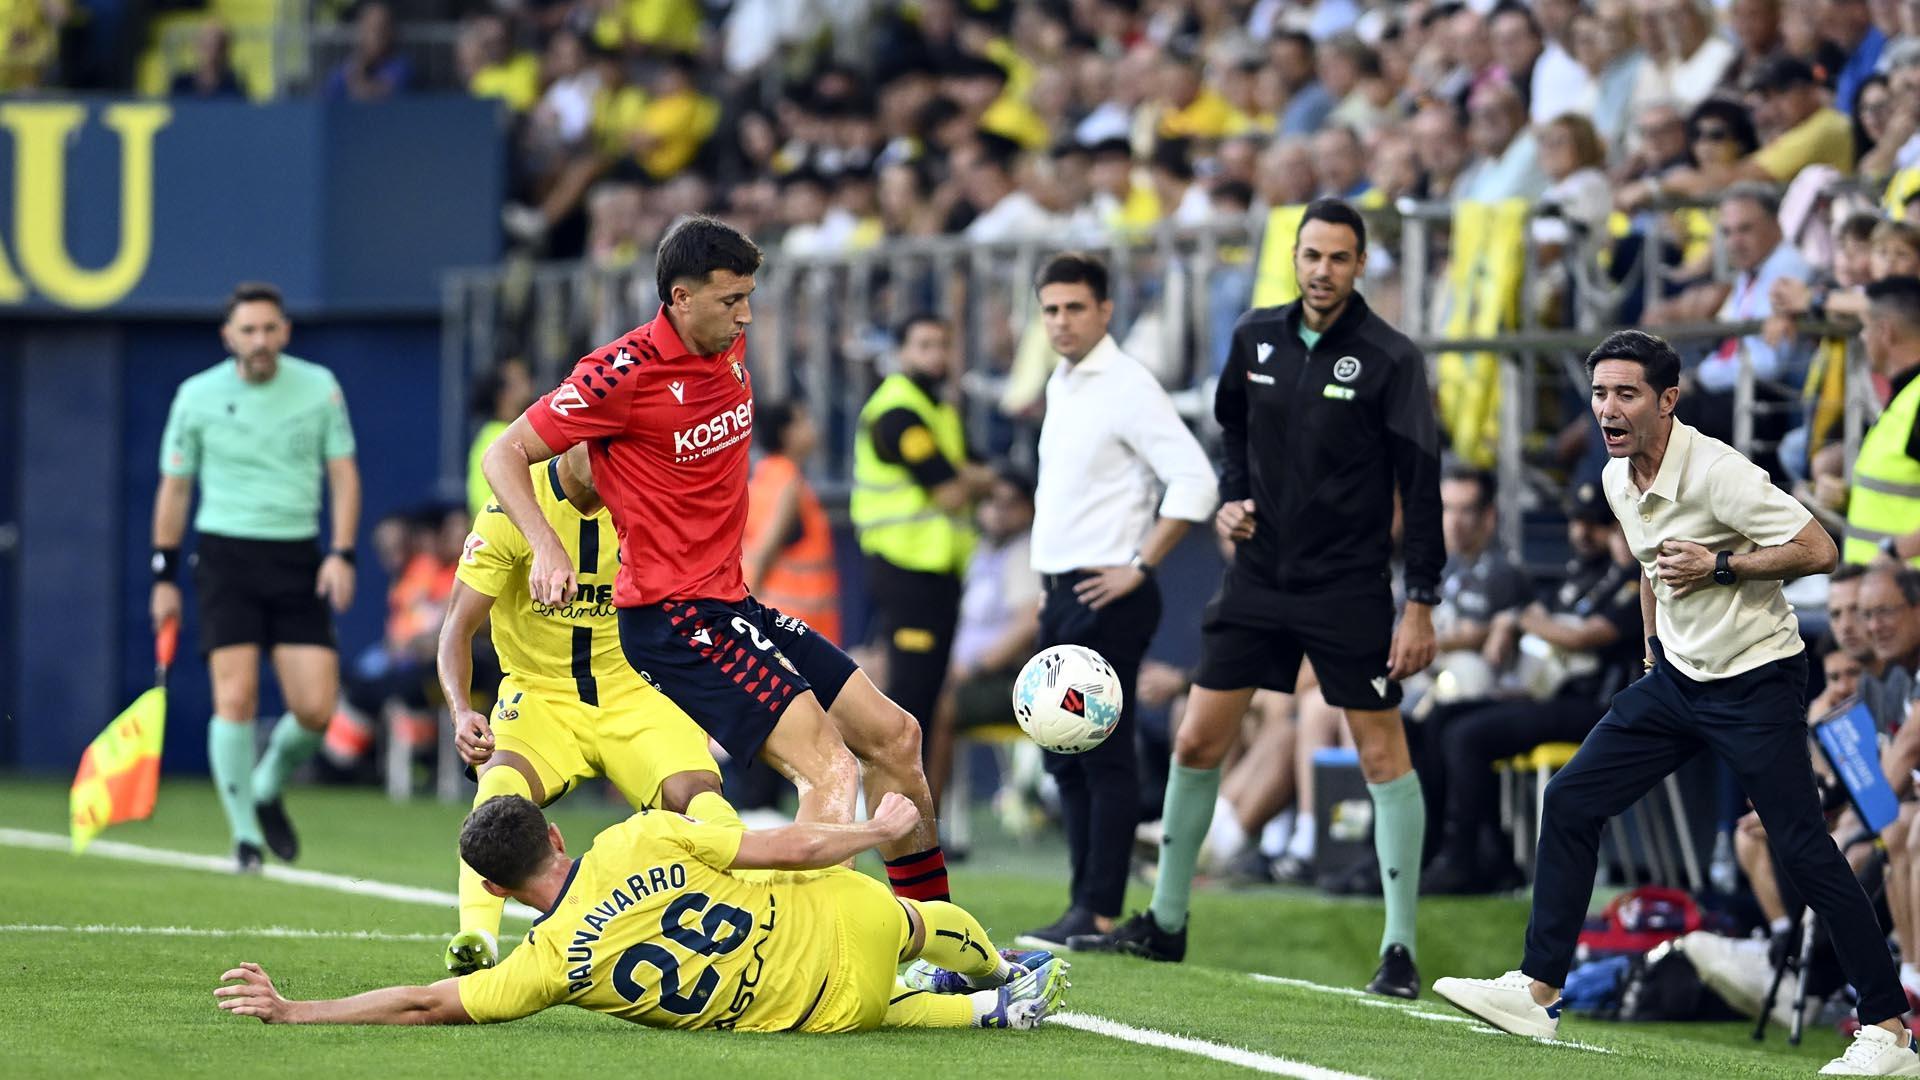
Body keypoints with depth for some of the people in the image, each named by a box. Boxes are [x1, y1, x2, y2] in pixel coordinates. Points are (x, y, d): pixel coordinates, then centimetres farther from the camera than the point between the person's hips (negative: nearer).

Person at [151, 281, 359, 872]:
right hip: (226, 553, -2)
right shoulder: (197, 396, 0)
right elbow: (174, 487, 8)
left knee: (315, 707, -6)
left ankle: (268, 788, 24)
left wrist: (342, 553, -6)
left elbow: (343, 473, 6)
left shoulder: (319, 387, 2)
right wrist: (165, 576, 7)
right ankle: (245, 834, -2)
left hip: (297, 558, 2)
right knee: (235, 698, -12)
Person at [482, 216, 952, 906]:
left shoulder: (728, 351, 7)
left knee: (893, 738, 11)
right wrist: (546, 546, -24)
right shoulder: (625, 372, -15)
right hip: (673, 617, -9)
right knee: (830, 770, -21)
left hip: (733, 605, 9)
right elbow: (505, 455, -11)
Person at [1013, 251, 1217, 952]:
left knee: (1102, 754, -8)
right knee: (1066, 756, 10)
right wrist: (1048, 583, 18)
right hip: (1061, 597, 9)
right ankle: (1084, 905, 15)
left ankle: (1099, 914, -7)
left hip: (1107, 598, -9)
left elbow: (1195, 483, -18)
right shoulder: (1061, 385, 16)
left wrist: (1138, 567, -16)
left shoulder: (1127, 387, -11)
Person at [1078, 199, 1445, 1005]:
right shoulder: (1256, 338, 4)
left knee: (1383, 756, -4)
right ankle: (1165, 923, 18)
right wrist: (1231, 500, 2)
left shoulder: (1390, 359, -10)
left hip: (1349, 589, -5)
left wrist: (1421, 604, -13)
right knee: (1196, 742, 4)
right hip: (1257, 575, 5)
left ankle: (1399, 951, 0)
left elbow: (1421, 483, -10)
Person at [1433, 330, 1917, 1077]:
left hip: (1756, 680, -8)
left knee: (1802, 851, -12)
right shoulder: (1617, 480, 5)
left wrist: (1720, 566, -23)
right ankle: (1537, 993, 6)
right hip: (1677, 675, 8)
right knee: (1569, 803, 1)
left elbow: (1819, 550, -22)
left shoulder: (1718, 473, -21)